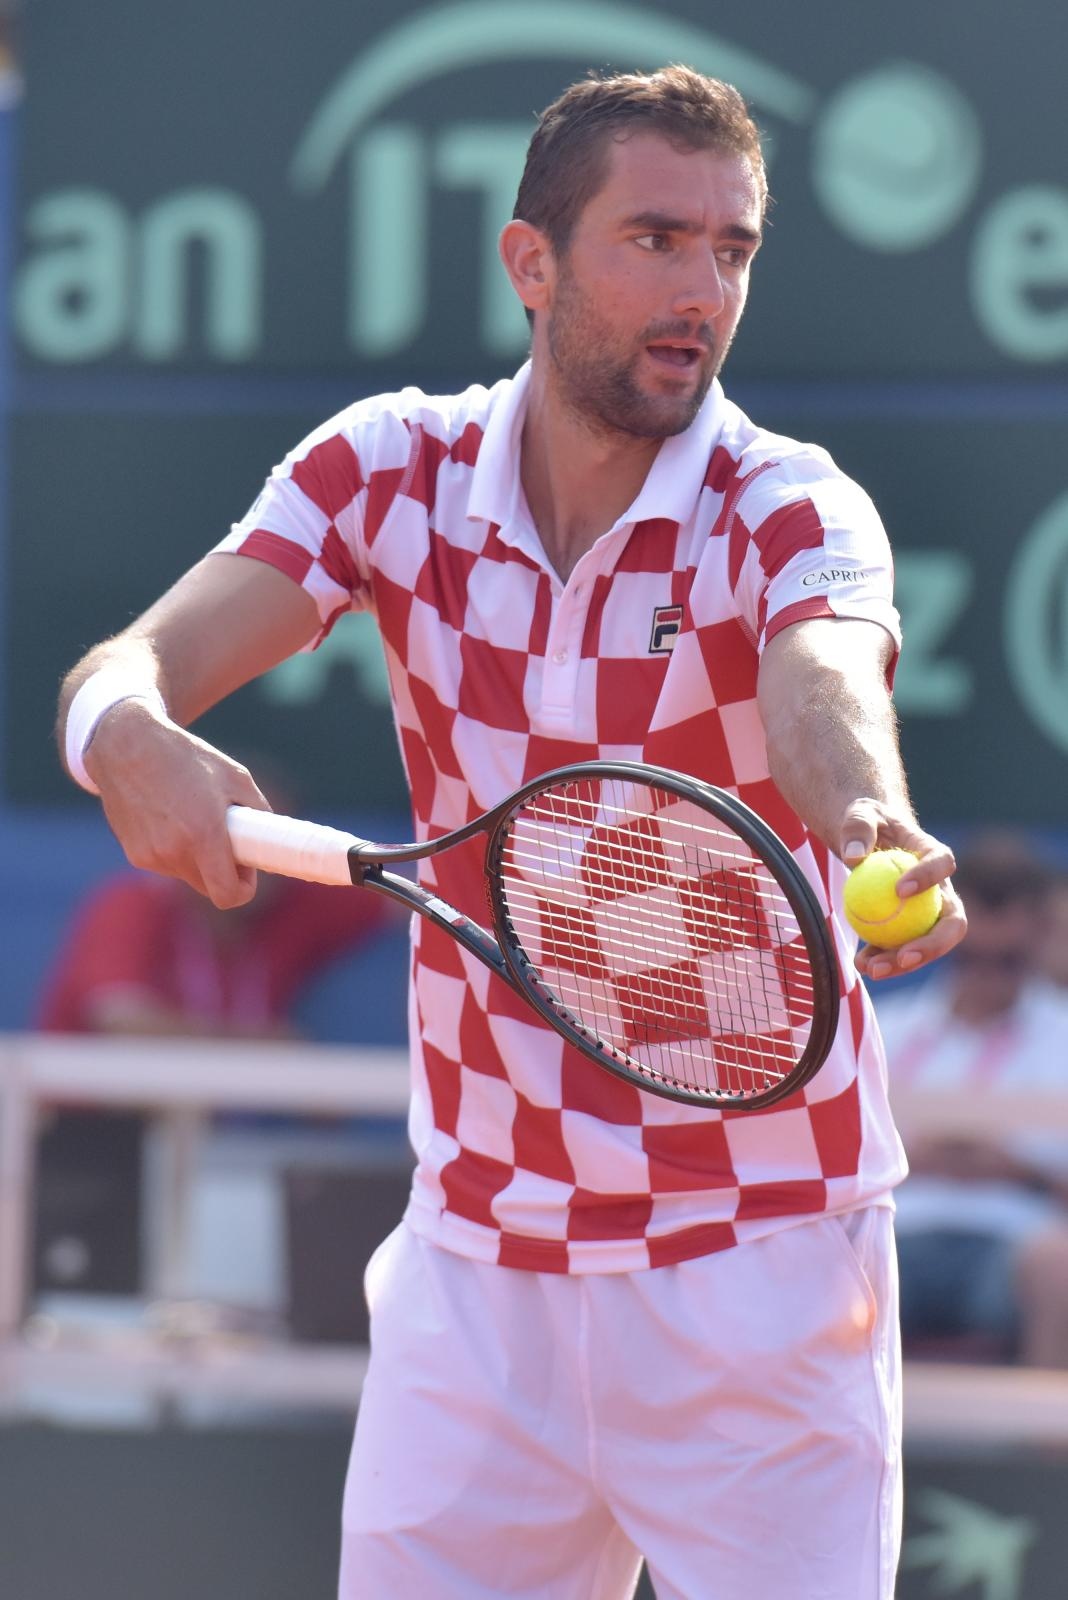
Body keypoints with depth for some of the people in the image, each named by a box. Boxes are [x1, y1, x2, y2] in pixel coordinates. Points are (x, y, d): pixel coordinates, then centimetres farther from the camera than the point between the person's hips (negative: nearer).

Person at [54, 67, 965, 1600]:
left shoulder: (791, 511, -11)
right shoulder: (391, 469, -1)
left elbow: (823, 683, -33)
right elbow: (126, 667, -11)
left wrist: (877, 832, -57)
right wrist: (133, 740, -36)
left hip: (759, 1268, -3)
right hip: (476, 1253, 3)